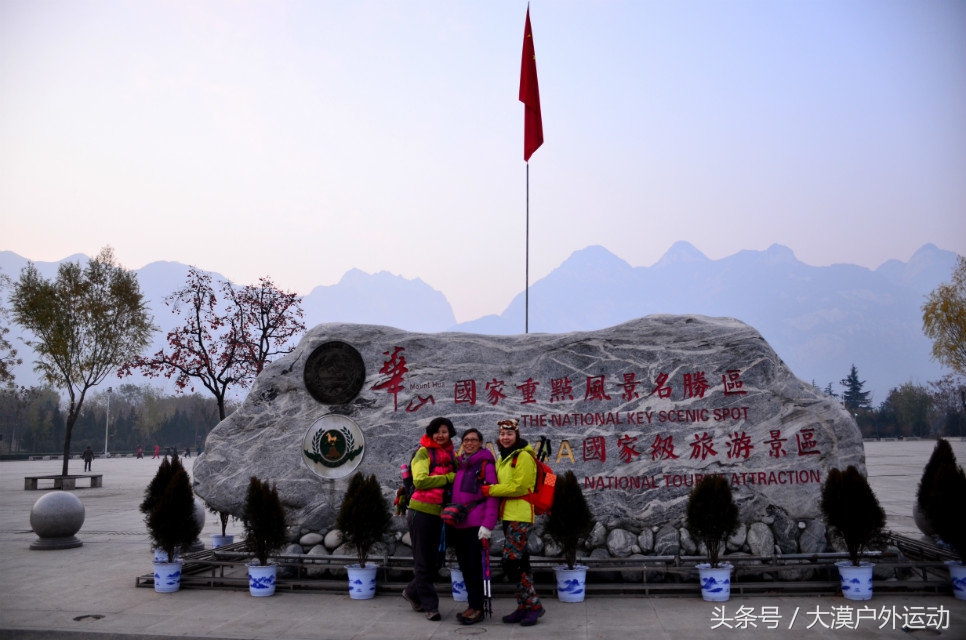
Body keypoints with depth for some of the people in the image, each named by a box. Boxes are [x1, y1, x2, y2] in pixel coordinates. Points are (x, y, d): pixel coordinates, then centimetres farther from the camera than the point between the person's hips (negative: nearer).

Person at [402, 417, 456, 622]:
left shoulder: (450, 455, 11)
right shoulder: (424, 452, -8)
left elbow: (455, 477, 16)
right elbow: (420, 481, -19)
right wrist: (449, 477, -15)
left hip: (439, 513, 7)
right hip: (421, 511, -7)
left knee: (435, 561, 13)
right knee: (424, 562, 3)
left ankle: (413, 592, 33)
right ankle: (430, 605, 13)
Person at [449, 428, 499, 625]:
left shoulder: (486, 465, -5)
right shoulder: (459, 465, 16)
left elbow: (493, 496, -9)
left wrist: (488, 524, -16)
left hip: (475, 525, -7)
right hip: (458, 524, 7)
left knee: (474, 566, -3)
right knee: (464, 566, 11)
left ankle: (476, 608, 7)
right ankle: (473, 605, 21)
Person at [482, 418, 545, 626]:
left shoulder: (523, 457, -11)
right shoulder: (503, 458, 17)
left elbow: (518, 487, -17)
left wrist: (489, 490, -14)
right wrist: (489, 489, 0)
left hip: (520, 516, -9)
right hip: (508, 515, 9)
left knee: (512, 562, -12)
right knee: (519, 562, 13)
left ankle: (533, 605, -3)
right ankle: (525, 607, 20)